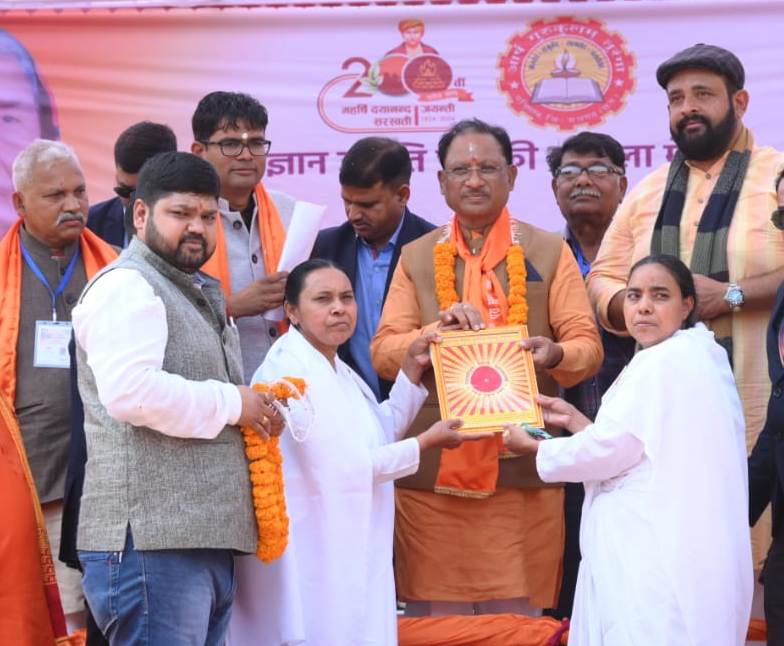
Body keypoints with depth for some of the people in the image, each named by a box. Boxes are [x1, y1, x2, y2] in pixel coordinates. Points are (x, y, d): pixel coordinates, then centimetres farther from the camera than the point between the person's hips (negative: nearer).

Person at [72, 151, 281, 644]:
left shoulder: (199, 294, 24)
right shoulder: (127, 286, -7)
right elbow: (129, 391, -22)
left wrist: (263, 410, 15)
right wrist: (231, 404, -11)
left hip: (207, 541, 10)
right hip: (152, 541, -10)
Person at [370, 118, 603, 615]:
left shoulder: (550, 252, 10)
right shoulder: (416, 257, 14)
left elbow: (589, 345, 2)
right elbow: (383, 352, 6)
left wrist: (555, 353, -20)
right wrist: (437, 330, -12)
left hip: (523, 468, -1)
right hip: (433, 469, 1)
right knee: (437, 623, 1)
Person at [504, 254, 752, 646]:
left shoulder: (663, 362, -16)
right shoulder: (693, 359, 17)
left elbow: (608, 453, -14)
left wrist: (532, 447, 1)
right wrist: (573, 418, 18)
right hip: (669, 551, 10)